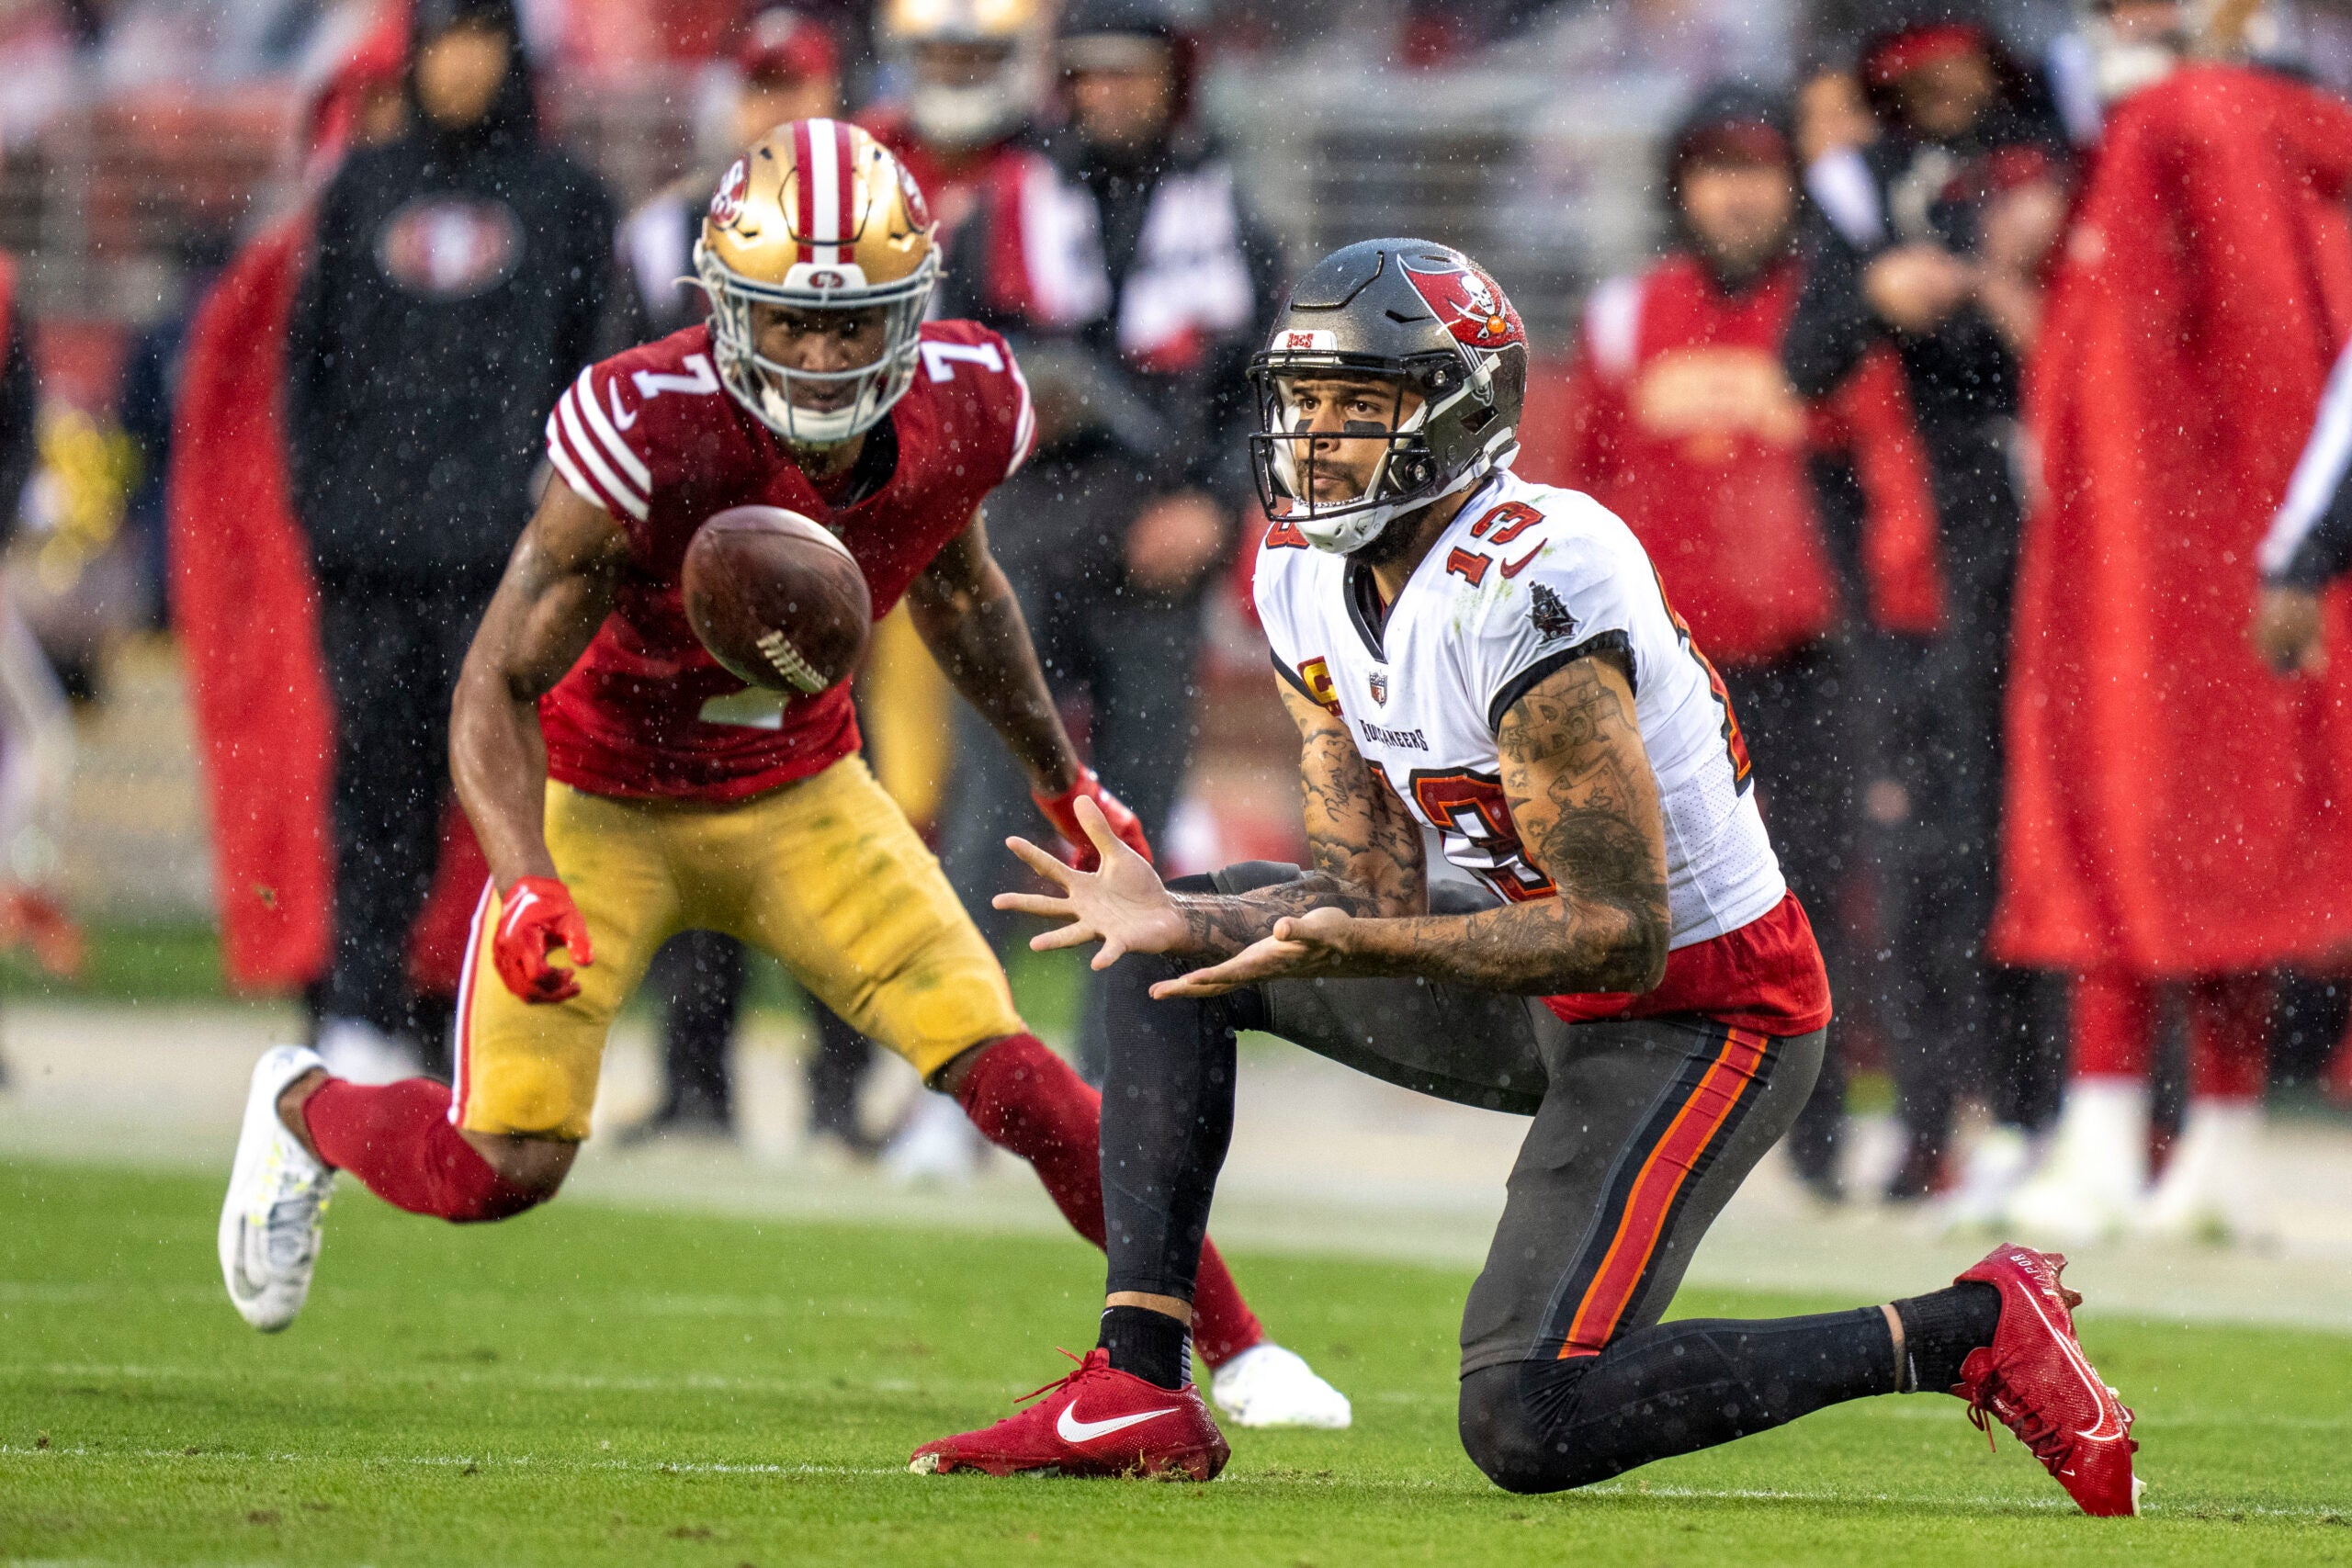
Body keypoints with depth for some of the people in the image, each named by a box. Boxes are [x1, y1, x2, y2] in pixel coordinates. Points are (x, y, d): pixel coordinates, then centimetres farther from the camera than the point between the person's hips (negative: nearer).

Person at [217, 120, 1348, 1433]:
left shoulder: (961, 414, -16)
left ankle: (1234, 1346, 6)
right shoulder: (652, 436, -32)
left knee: (1011, 1077, -10)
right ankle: (300, 1111, 26)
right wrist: (529, 881, -41)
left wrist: (1065, 780, 15)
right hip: (604, 802, -3)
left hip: (799, 796, 3)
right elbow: (500, 687, -26)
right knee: (503, 1168, -8)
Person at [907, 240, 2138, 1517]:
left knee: (1527, 1428, -20)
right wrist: (1183, 923, -15)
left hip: (1698, 1011, -10)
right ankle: (1138, 1388, 1)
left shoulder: (1523, 594, -28)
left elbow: (1625, 934, -27)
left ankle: (1973, 1332, -8)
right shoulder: (1309, 577, 0)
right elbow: (1378, 890, 2)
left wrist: (1352, 947, -33)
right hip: (1555, 992, 10)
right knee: (1171, 939, 8)